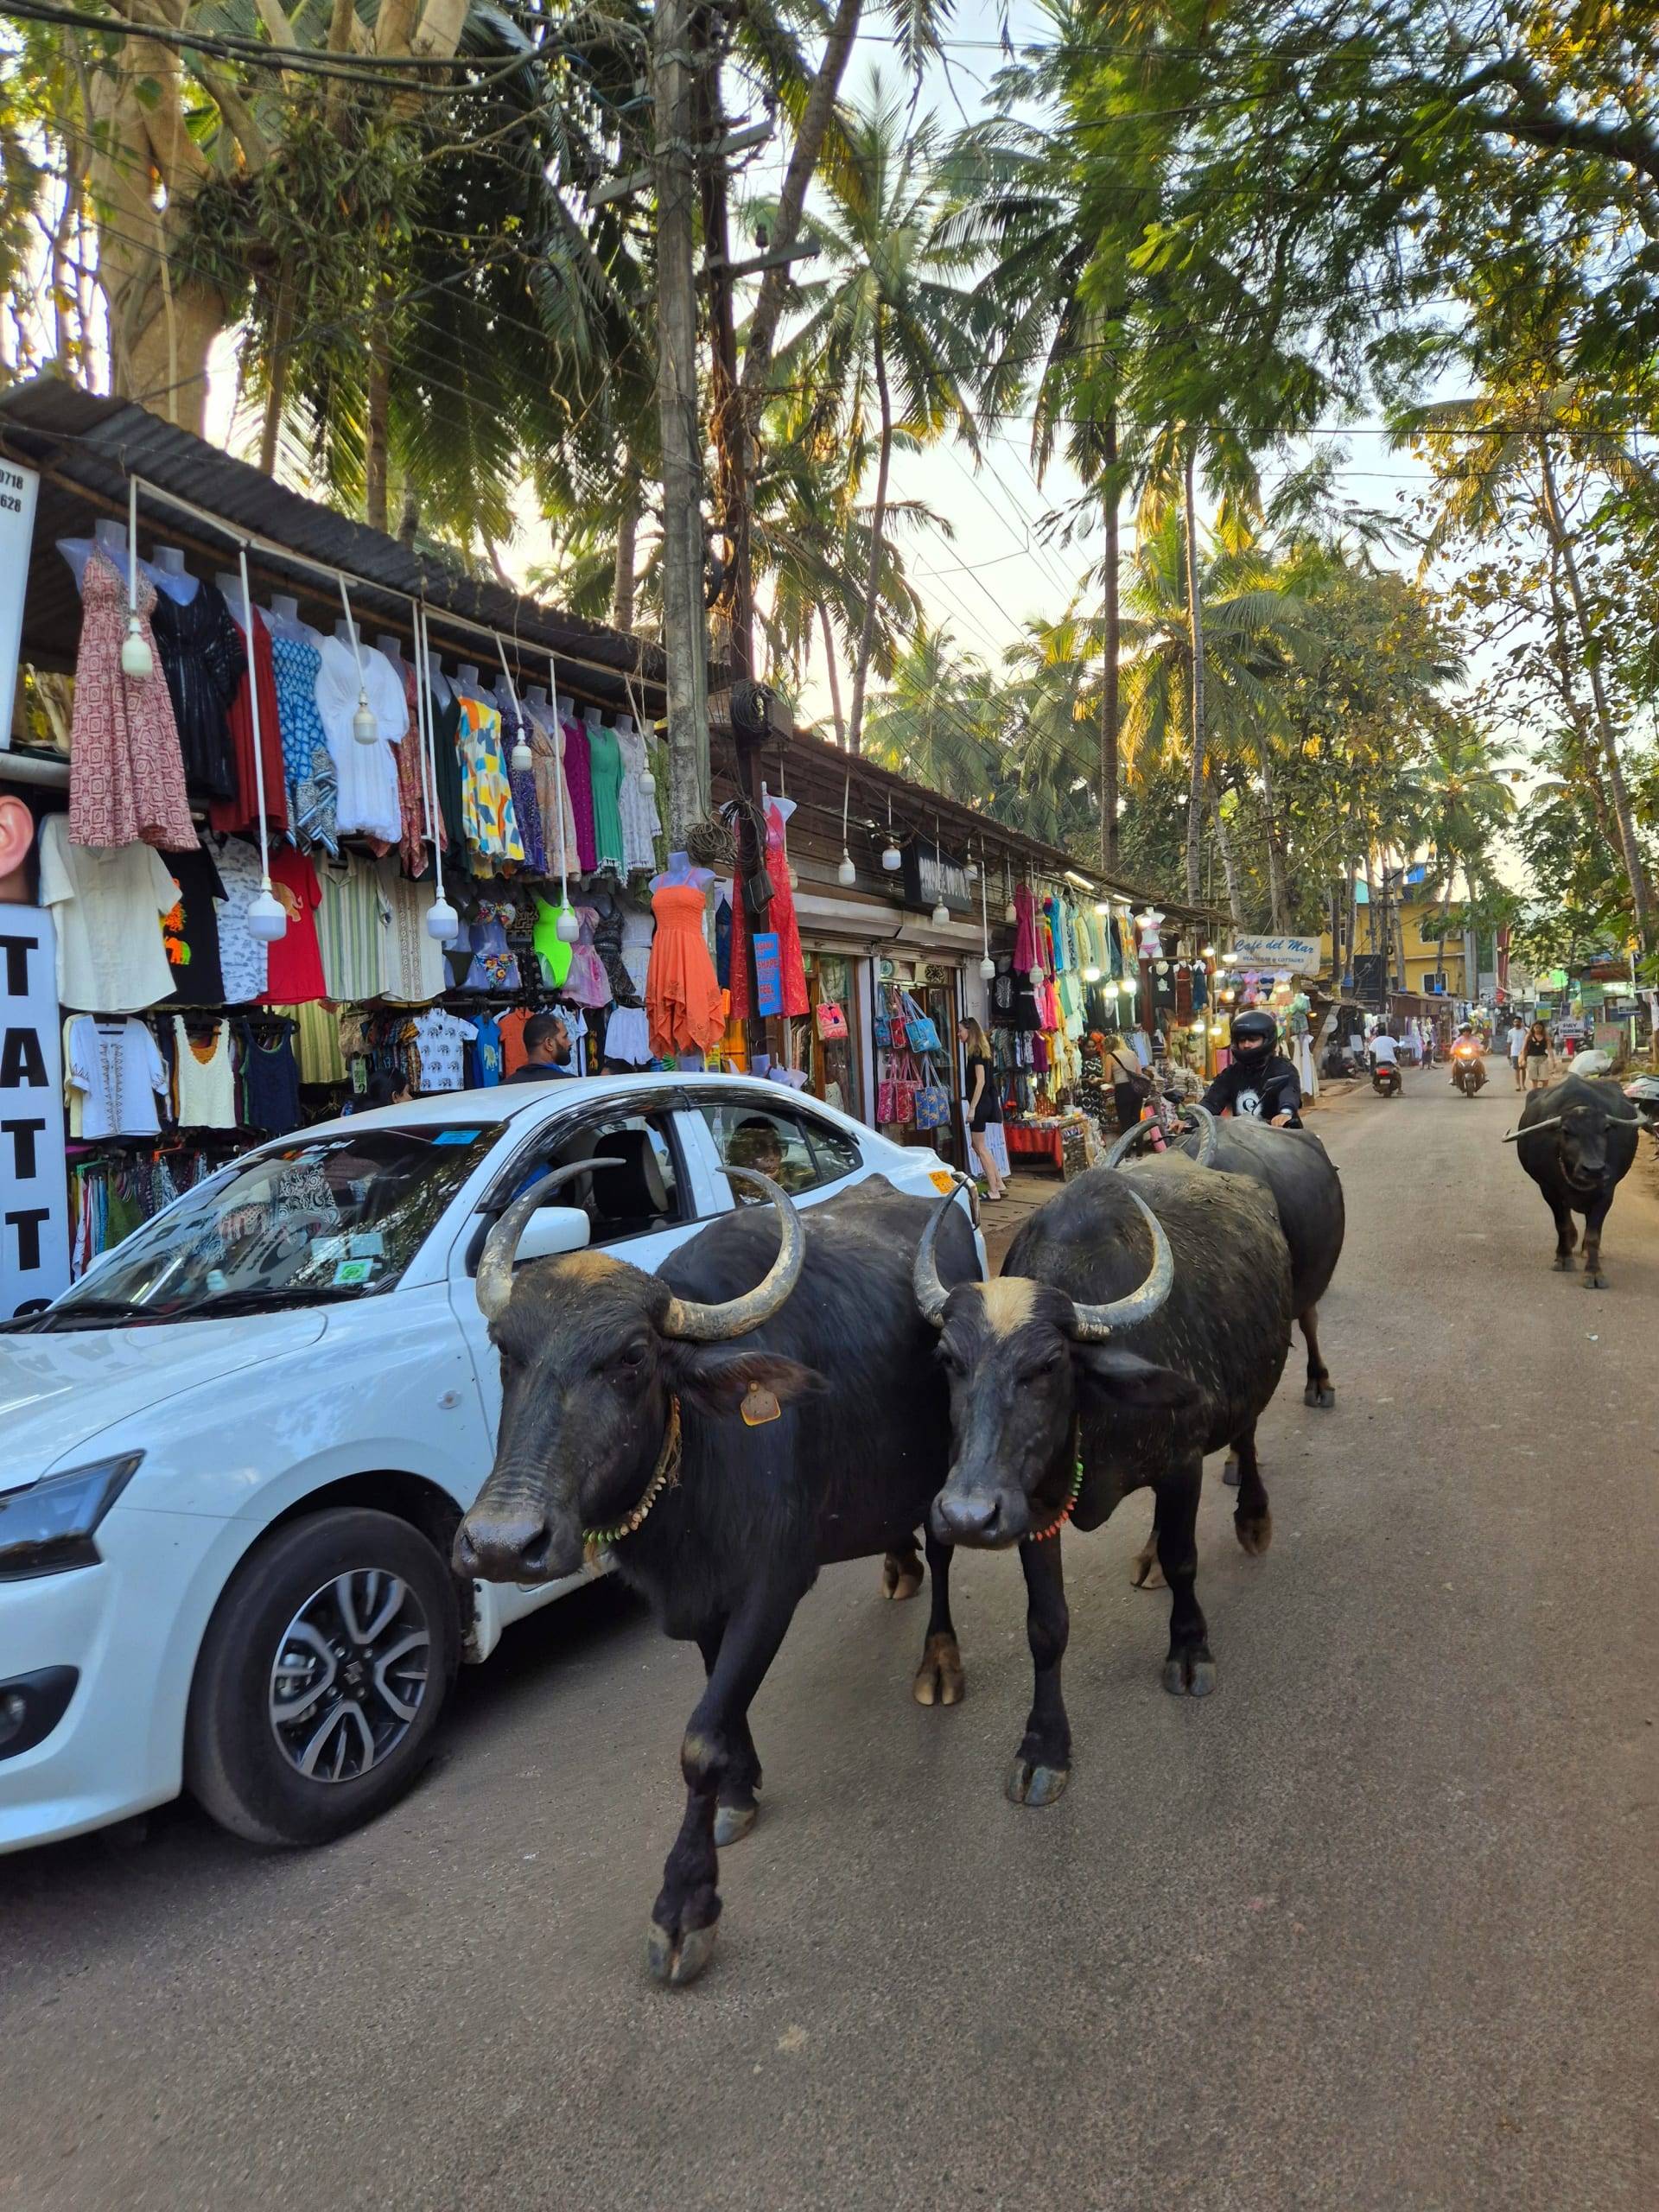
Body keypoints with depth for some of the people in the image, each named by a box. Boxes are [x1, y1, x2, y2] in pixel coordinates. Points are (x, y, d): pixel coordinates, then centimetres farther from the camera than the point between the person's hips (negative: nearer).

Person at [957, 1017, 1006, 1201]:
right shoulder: (979, 1051, 13)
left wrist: (972, 1108, -20)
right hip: (984, 1102, 9)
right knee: (979, 1146, 14)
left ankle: (994, 1190, -1)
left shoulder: (976, 1053, -13)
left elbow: (980, 1081, -19)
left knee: (980, 1147, -3)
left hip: (980, 1103, -9)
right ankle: (999, 1185, 16)